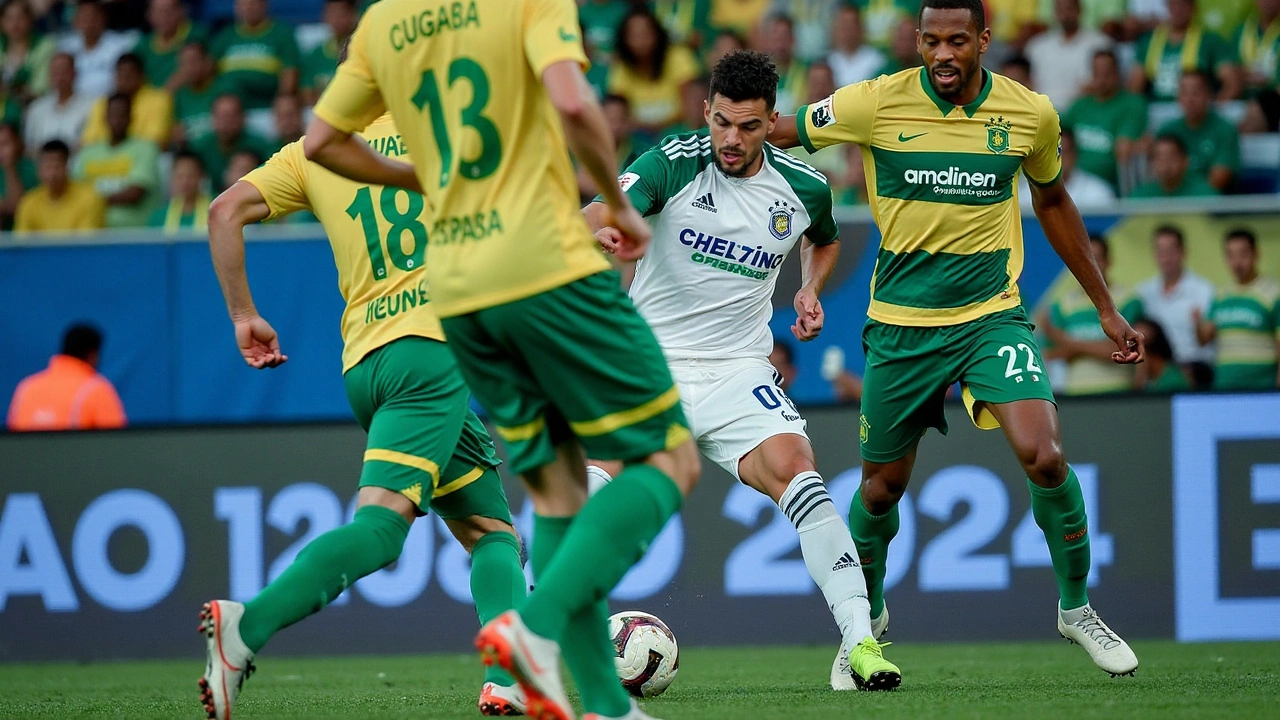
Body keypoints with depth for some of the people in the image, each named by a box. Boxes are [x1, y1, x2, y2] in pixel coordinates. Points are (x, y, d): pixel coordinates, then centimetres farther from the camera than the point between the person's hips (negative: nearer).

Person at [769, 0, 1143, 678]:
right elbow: (770, 132, 1)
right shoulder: (877, 103, -11)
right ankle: (866, 617, 36)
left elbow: (1052, 203, 14)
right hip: (899, 324, 0)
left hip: (992, 316, 0)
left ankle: (1076, 606, 2)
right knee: (881, 486, 9)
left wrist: (1105, 306, 18)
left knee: (1043, 455, -20)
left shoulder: (1031, 114, -4)